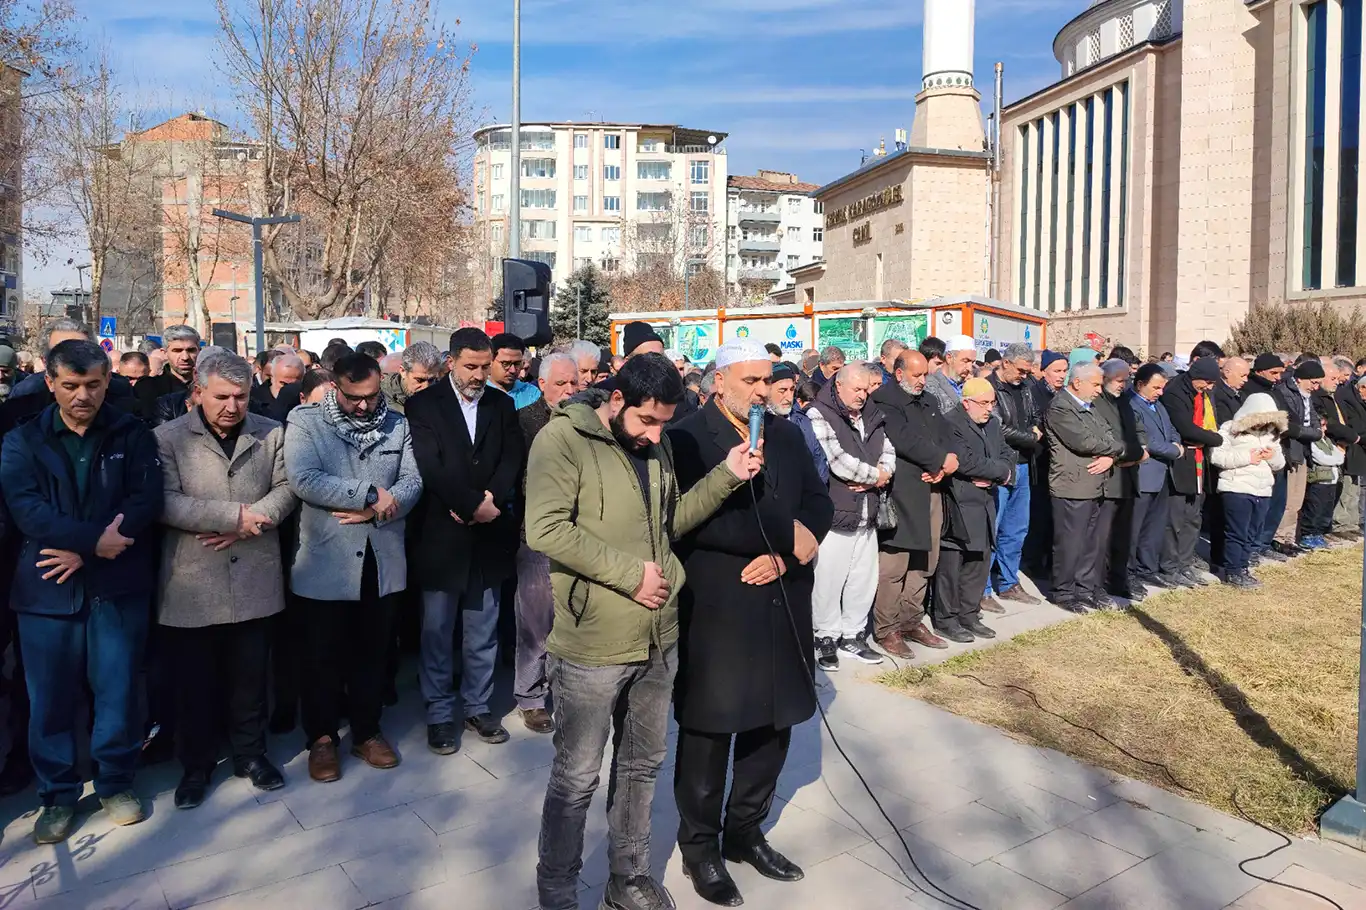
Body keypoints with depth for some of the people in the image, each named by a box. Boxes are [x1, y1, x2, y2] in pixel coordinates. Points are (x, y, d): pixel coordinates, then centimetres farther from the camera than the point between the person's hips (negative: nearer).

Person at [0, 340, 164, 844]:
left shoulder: (132, 434, 3)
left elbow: (146, 500, -7)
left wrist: (82, 551, -15)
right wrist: (95, 539, -20)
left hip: (117, 585, 0)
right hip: (47, 587, 1)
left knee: (117, 689, 8)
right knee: (51, 697, 8)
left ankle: (116, 781, 27)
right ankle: (58, 793, 26)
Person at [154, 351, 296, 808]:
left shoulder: (271, 434, 5)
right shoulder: (168, 437, -3)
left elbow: (285, 489, 0)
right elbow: (167, 503, -13)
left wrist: (246, 523, -16)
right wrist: (236, 515, -17)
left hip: (254, 579, 2)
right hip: (191, 584, -1)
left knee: (251, 675, 13)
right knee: (194, 681, 11)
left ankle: (251, 753, 31)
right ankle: (196, 765, 28)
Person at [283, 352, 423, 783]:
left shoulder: (397, 426, 7)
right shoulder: (305, 421, -4)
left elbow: (412, 481, -2)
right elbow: (303, 479, -18)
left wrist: (374, 511, -18)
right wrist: (371, 494, -18)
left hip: (383, 561, 3)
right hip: (325, 563, -3)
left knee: (373, 653, 15)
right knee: (323, 656, 10)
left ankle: (367, 731, 31)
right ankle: (322, 738, 27)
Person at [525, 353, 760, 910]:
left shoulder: (655, 445, 8)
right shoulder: (562, 439, -13)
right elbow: (546, 530, -23)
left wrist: (726, 477, 0)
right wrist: (631, 573, -20)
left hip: (659, 637, 7)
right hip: (593, 644, -6)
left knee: (642, 764, 19)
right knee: (577, 777, 7)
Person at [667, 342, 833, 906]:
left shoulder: (787, 436, 11)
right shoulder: (686, 439, -10)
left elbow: (819, 504, 8)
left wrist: (785, 556, -12)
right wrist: (787, 536, -17)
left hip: (782, 607, 6)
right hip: (714, 611, -6)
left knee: (773, 724, 16)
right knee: (708, 732, 8)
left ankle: (745, 831, 36)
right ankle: (700, 846, 28)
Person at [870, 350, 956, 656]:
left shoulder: (929, 402, 20)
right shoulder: (885, 400, -6)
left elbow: (944, 436, 12)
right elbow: (904, 439, -17)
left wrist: (940, 467, -7)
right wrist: (942, 459, -10)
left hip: (930, 491, 8)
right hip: (901, 493, -8)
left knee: (923, 563, 12)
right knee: (893, 566, -6)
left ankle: (912, 622, 23)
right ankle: (886, 630, 2)